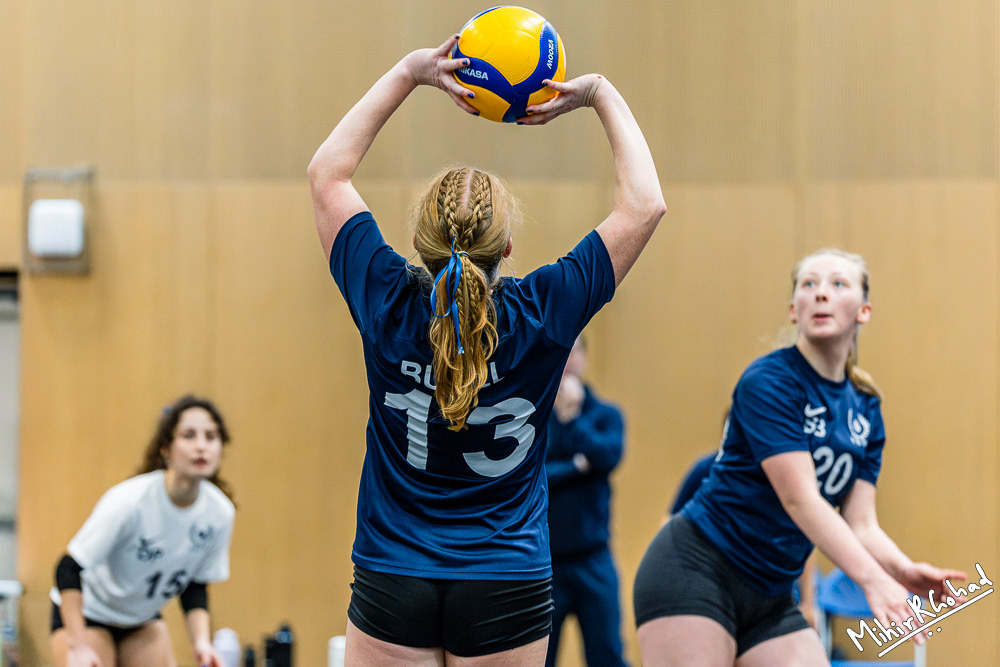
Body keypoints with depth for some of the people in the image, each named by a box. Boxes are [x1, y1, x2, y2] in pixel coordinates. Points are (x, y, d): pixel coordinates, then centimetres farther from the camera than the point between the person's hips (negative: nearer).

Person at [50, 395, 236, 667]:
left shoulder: (220, 512, -17)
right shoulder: (129, 501, -32)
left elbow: (195, 586, -2)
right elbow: (68, 570, -26)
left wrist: (201, 641, -17)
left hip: (143, 619, 5)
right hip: (83, 612, -5)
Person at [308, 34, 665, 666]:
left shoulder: (388, 306, -8)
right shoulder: (541, 316, -11)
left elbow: (327, 172, 6)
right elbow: (644, 204, -4)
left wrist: (409, 73, 7)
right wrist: (601, 93, 5)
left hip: (391, 587, 0)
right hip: (507, 591, 0)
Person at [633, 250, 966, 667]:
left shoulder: (866, 410, 9)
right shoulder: (768, 381, -13)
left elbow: (861, 526, 3)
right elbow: (800, 499, -22)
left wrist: (904, 571, -18)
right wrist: (872, 578, -33)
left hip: (770, 598, 7)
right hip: (694, 572, -7)